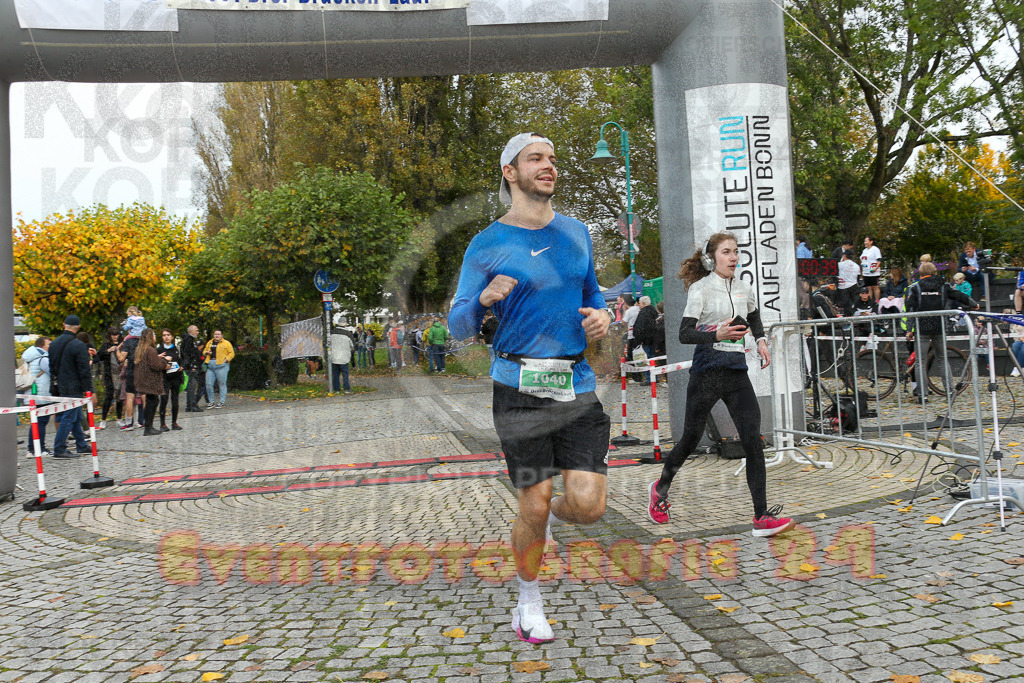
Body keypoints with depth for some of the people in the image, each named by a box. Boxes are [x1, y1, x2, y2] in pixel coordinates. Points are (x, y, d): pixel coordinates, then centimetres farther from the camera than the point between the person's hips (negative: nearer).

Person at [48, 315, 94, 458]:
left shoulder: (54, 344, 9)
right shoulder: (78, 345, -15)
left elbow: (51, 367, 17)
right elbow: (84, 371, -16)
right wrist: (89, 390, -11)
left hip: (59, 386, 8)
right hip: (73, 388, -8)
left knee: (76, 417, 16)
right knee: (69, 418, -3)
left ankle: (82, 445, 24)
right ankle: (59, 449, -2)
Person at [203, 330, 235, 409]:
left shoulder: (226, 343, 5)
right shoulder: (209, 343, 20)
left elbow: (231, 353, 1)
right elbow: (204, 351, 27)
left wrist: (226, 360, -11)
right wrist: (207, 352, 5)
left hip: (221, 365, -5)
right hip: (210, 365, 5)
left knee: (222, 384, -2)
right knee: (208, 384, 1)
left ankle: (221, 402, 5)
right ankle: (211, 402, 10)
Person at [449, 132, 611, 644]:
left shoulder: (576, 233, 12)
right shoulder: (487, 245, -1)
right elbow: (459, 327, -2)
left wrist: (600, 317, 2)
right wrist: (485, 298, -22)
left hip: (577, 385, 4)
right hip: (519, 387, -3)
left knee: (588, 506, -6)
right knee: (533, 506, 0)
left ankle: (546, 514, 31)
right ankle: (529, 602, 26)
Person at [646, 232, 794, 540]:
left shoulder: (744, 288, 11)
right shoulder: (701, 288, -6)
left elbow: (754, 317, 33)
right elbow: (684, 333, -14)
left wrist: (761, 340, 15)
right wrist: (716, 335, -29)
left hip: (737, 372, 5)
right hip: (707, 371, -4)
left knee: (754, 442, -7)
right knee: (691, 438, 9)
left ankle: (762, 517, -5)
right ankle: (661, 487, 35)